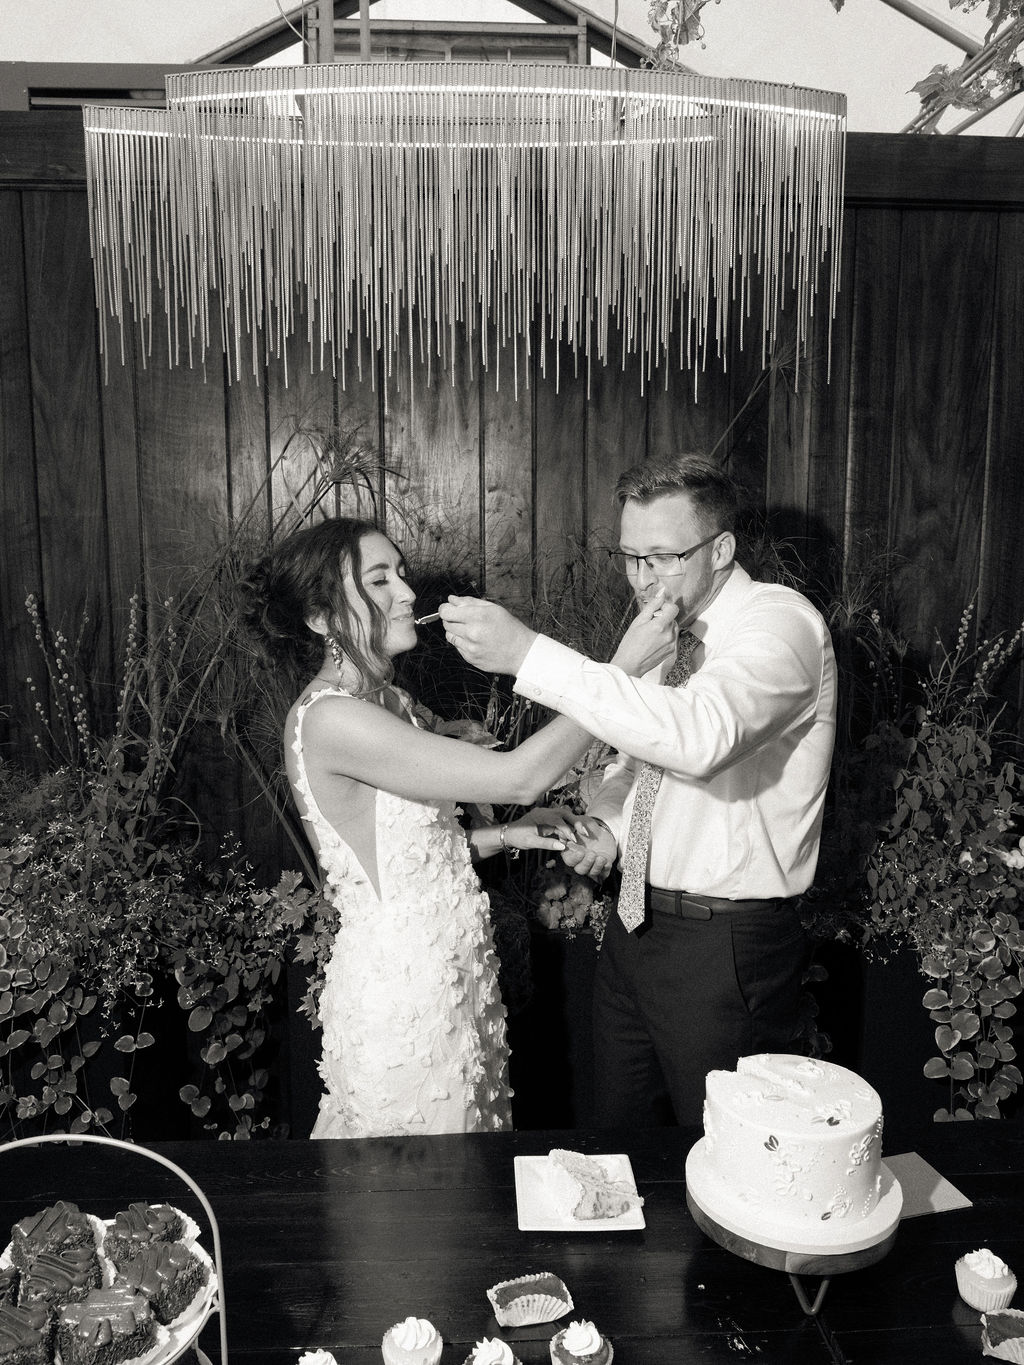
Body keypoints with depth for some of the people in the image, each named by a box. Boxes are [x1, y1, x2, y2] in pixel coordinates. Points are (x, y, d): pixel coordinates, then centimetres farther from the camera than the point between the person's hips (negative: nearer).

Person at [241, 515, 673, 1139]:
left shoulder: (391, 702, 7)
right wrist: (629, 662, -24)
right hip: (401, 987, -9)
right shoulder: (328, 719, -23)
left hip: (454, 967, 9)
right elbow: (520, 777, -27)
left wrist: (501, 836, 1)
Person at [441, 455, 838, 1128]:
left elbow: (700, 736, -38)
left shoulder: (781, 623, -17)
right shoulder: (668, 627, 8)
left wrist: (528, 654, -38)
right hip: (636, 922, 8)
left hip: (729, 945, -7)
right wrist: (609, 814, -4)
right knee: (621, 1134, 21)